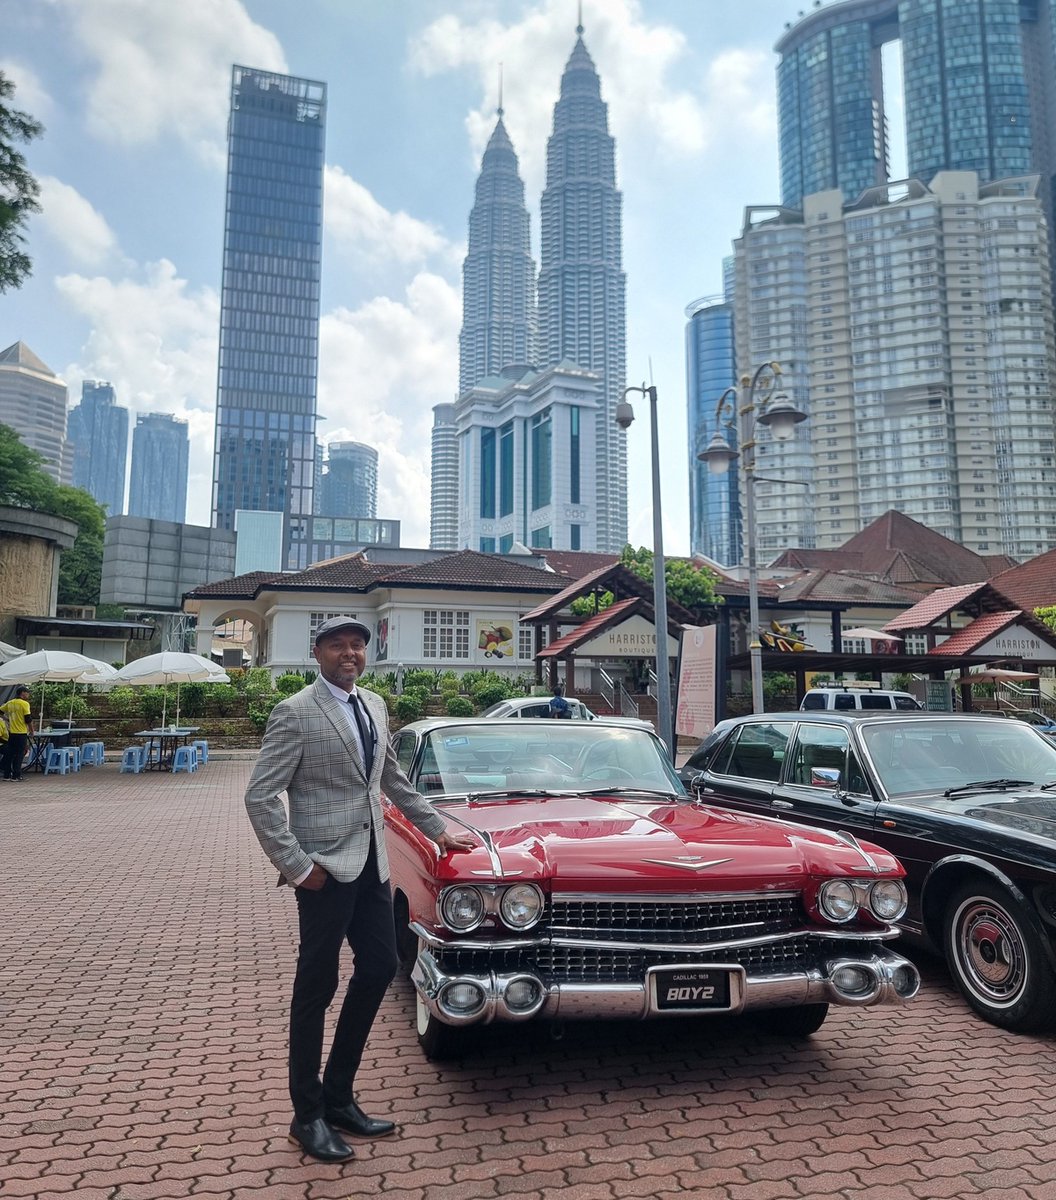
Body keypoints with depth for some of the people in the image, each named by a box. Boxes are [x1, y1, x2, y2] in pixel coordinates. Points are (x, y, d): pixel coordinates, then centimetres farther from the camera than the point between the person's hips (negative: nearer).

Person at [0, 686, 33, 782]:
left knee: (9, 754, 13)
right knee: (19, 755, -1)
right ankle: (16, 776, 0)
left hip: (11, 732, 6)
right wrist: (31, 729, 0)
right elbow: (28, 719, -13)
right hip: (22, 733, -6)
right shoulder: (25, 704, -12)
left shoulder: (10, 703, 7)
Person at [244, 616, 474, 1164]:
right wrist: (296, 866, -15)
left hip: (371, 863, 7)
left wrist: (437, 829, 18)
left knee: (379, 968, 11)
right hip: (325, 868, -7)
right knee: (317, 986, 5)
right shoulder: (294, 714, -12)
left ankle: (339, 1097, 29)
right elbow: (260, 797, -14)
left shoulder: (374, 706, 9)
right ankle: (308, 1116, 24)